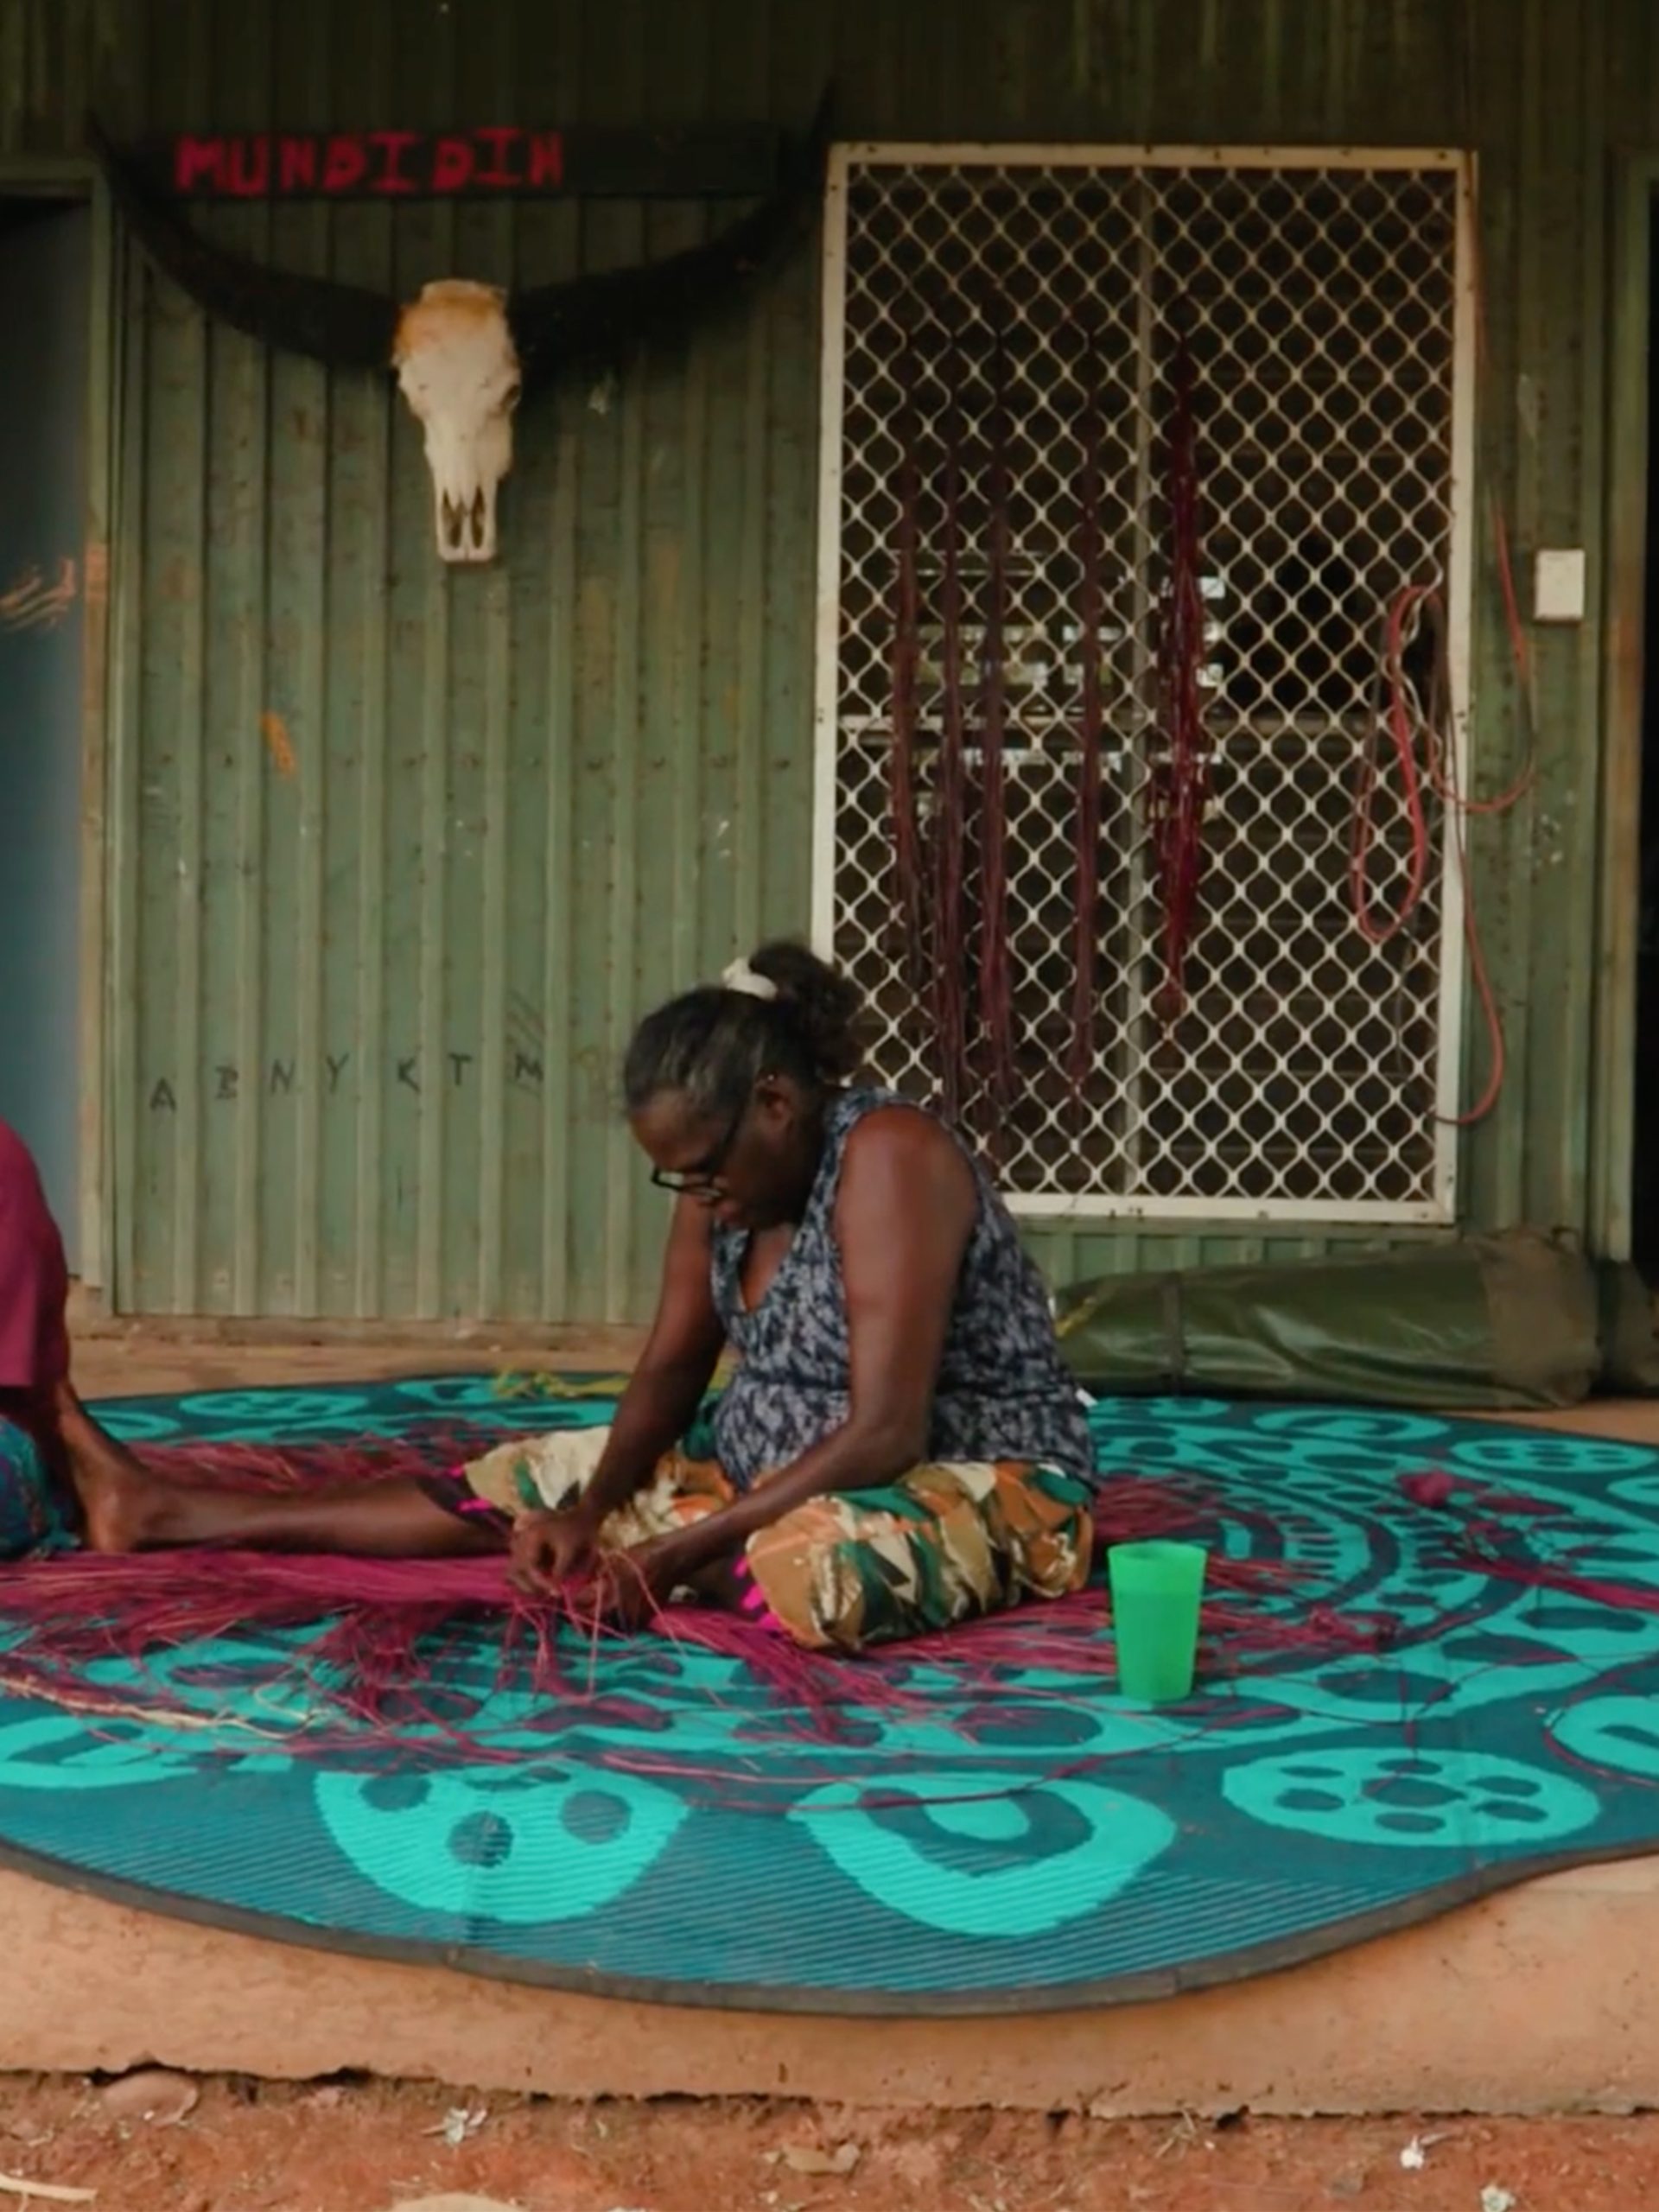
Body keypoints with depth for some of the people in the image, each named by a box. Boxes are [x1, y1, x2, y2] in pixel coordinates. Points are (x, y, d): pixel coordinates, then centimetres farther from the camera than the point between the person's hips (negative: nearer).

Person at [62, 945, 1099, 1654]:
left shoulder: (884, 1157, -26)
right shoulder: (731, 1170, -1)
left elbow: (885, 1433, -30)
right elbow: (671, 1369, 3)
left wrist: (679, 1550, -28)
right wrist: (588, 1508, -16)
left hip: (984, 1486, -8)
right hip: (777, 1466, 8)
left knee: (820, 1569, -40)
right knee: (529, 1485, 6)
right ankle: (164, 1512, 13)